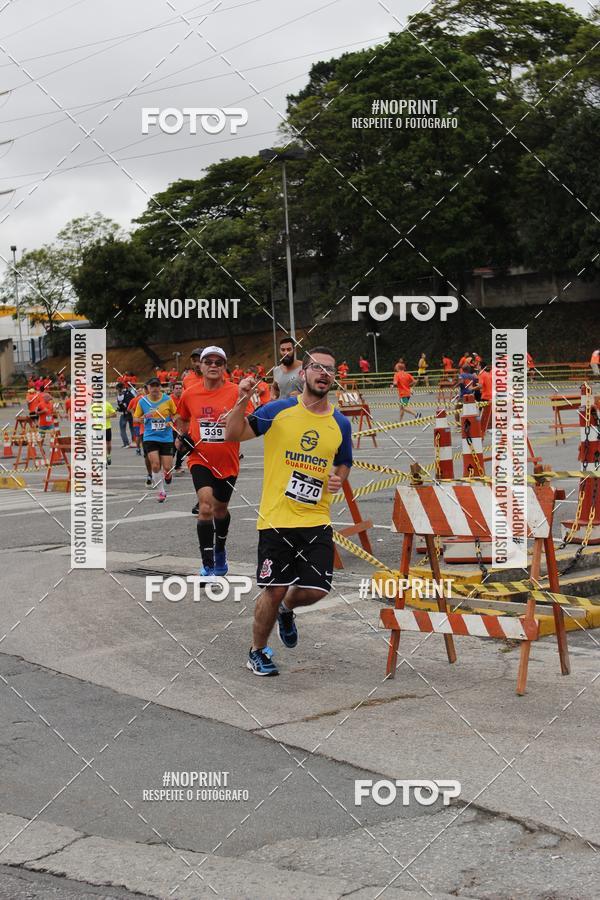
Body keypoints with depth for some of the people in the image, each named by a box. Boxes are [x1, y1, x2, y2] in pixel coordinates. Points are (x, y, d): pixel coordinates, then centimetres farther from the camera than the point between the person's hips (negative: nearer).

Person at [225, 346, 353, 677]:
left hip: (317, 521, 3)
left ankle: (287, 611, 37)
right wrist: (241, 402, -17)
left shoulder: (341, 424, 7)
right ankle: (257, 652, 24)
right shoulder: (279, 410, -3)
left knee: (316, 590, 0)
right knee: (274, 590, 0)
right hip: (276, 518, -3)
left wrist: (338, 480, 0)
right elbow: (233, 434, -1)